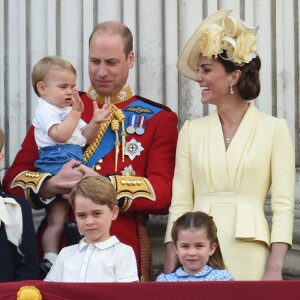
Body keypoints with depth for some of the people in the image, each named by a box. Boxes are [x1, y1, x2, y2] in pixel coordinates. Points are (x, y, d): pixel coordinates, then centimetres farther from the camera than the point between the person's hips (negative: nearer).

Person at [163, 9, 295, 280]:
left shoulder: (274, 129, 0)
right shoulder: (191, 130, 9)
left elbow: (283, 205, -3)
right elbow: (180, 203, 7)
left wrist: (275, 270, -12)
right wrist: (170, 267, 0)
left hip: (249, 258, -2)